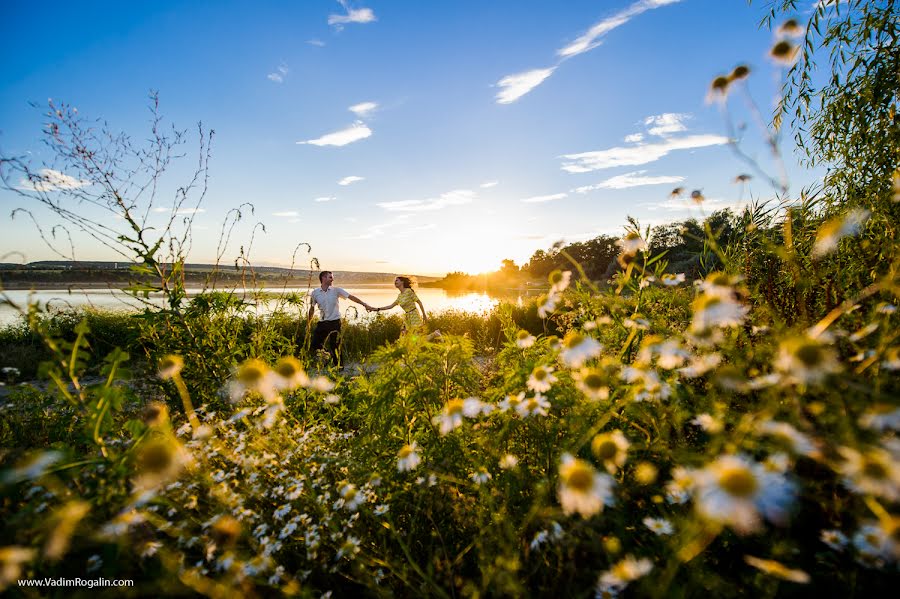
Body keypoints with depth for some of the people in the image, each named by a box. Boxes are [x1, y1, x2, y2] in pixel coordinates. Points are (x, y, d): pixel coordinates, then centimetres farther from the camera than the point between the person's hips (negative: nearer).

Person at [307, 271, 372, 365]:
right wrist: (308, 324, 13)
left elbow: (351, 297, -2)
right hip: (322, 323, 2)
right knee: (315, 345, 0)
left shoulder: (336, 290, -2)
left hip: (335, 322, -2)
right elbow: (311, 309, 11)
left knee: (334, 346, 2)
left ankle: (338, 366, 15)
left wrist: (365, 305, -7)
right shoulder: (315, 293, 2)